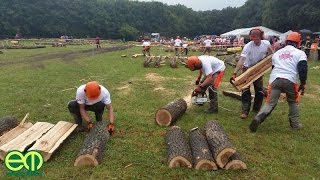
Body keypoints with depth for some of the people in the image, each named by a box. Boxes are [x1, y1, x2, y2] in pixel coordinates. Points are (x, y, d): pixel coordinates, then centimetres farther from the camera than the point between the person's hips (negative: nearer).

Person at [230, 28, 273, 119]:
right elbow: (241, 60, -36)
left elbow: (272, 55, 7)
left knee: (260, 91, 9)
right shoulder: (248, 46, -28)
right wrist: (234, 73, -45)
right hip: (247, 69, -3)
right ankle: (245, 111, 0)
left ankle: (257, 108, 29)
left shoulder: (266, 44, -16)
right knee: (245, 90, -8)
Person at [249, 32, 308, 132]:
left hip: (275, 80, 3)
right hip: (290, 81, -2)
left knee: (270, 103, 2)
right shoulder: (300, 53, 10)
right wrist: (303, 83, 3)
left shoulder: (277, 53, 25)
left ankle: (258, 118, -22)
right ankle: (295, 124, 27)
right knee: (293, 102, 21)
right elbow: (303, 69, -3)